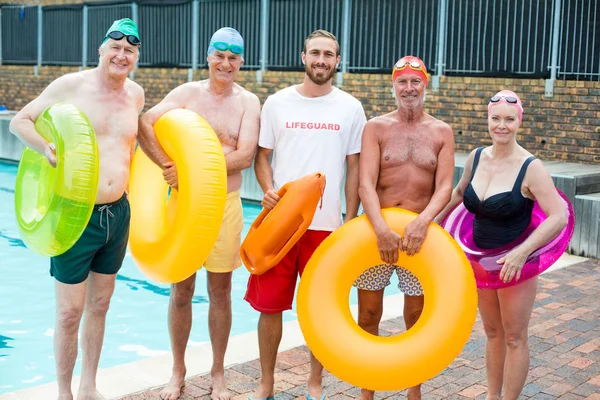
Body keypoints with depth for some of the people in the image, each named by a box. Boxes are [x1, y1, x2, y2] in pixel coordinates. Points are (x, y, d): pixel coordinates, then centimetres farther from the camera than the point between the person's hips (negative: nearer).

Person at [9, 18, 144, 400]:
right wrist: (45, 147, -22)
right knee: (70, 312, 2)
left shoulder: (136, 94, 7)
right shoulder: (71, 85, -7)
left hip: (117, 214, 5)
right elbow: (19, 121, -3)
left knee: (99, 306, 15)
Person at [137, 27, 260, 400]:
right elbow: (145, 124, -11)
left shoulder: (248, 102, -1)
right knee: (181, 290, 9)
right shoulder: (187, 92, 1)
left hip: (225, 204, 0)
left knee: (220, 291, 9)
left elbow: (246, 156, -12)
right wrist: (169, 166, -22)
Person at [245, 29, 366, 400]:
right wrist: (268, 189, -12)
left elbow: (355, 168, 6)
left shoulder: (350, 108, 3)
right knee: (270, 306, 5)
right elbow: (262, 156, 8)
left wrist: (350, 223, 2)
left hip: (326, 224, 0)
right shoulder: (277, 103, 3)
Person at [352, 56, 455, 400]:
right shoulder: (376, 128, -2)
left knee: (416, 316, 11)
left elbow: (444, 188, -7)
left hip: (420, 233, 1)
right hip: (377, 231, -1)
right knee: (369, 314, 6)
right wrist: (382, 230, -27)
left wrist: (422, 223, -26)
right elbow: (366, 184, -12)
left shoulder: (442, 132, 2)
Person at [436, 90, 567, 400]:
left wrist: (523, 252, -32)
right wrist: (436, 221, 23)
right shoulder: (475, 158, -1)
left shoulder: (531, 168, -19)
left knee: (514, 337, 6)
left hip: (515, 261, -5)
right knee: (493, 333, 17)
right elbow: (459, 192, 19)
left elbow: (558, 216, -23)